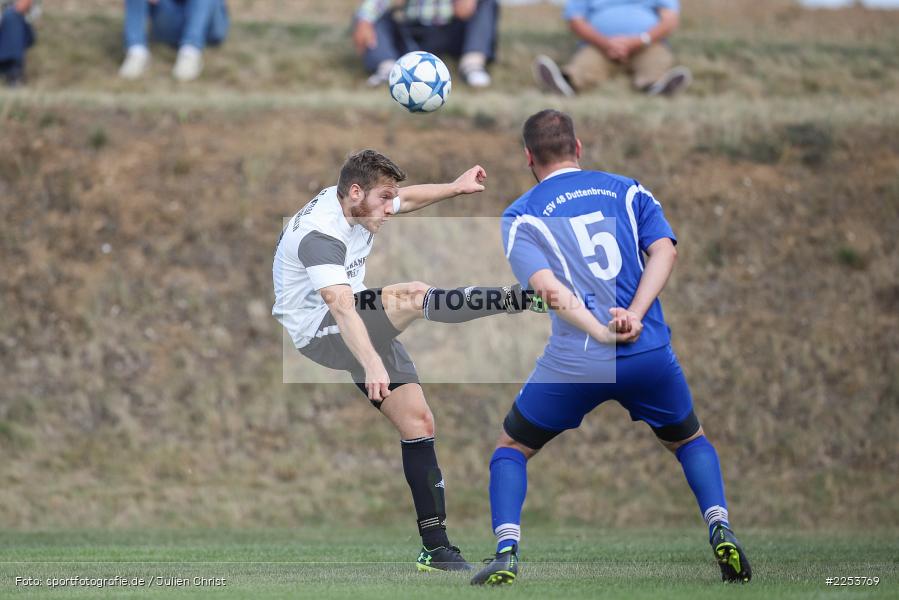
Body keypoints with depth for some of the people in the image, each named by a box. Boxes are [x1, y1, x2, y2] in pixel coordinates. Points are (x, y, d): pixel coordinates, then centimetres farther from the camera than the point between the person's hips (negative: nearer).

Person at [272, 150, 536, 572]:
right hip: (315, 333, -9)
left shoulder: (357, 204, 1)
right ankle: (528, 297, -28)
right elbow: (341, 307, -43)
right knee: (412, 296, -30)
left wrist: (455, 187, 30)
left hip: (367, 329, 9)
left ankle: (435, 546, 1)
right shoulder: (320, 234, -28)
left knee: (418, 421, -1)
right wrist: (372, 365, -54)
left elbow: (406, 198, 26)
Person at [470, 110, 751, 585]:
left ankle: (506, 554, 1)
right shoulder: (627, 190, 14)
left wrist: (603, 333, -13)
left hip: (575, 363, -2)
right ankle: (720, 531, 4)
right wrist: (634, 317, -10)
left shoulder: (520, 216, 7)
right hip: (650, 353, 2)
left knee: (511, 448, 19)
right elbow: (664, 250, -1)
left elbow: (548, 288, -10)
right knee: (688, 440, 27)